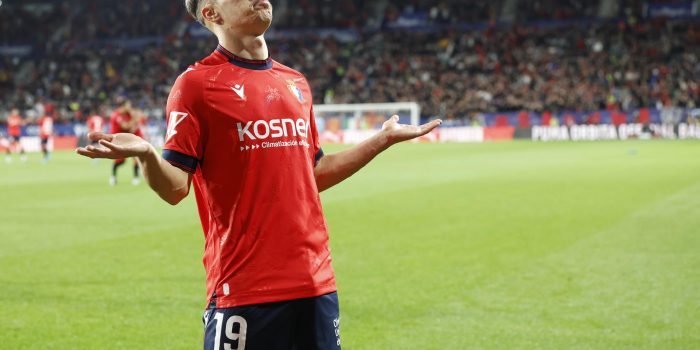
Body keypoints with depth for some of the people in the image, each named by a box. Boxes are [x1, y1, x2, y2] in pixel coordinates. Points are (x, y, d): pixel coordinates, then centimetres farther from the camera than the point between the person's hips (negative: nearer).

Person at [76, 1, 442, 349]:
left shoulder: (296, 83, 14)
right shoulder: (197, 83, -4)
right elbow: (175, 188, -8)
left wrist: (382, 139, 23)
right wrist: (146, 154, -28)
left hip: (316, 281, 6)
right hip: (244, 287, -6)